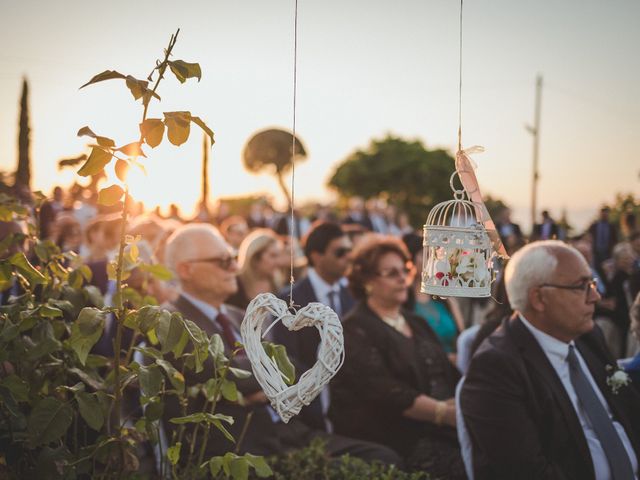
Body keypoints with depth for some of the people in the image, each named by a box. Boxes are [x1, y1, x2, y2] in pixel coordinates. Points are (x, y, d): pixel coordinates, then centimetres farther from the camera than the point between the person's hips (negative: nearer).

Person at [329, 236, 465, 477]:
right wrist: (448, 414, -19)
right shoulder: (356, 330, -4)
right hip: (394, 441, -6)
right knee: (467, 464, -25)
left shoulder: (416, 324, 20)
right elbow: (389, 394, -15)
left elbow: (450, 376, 12)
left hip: (437, 431, 7)